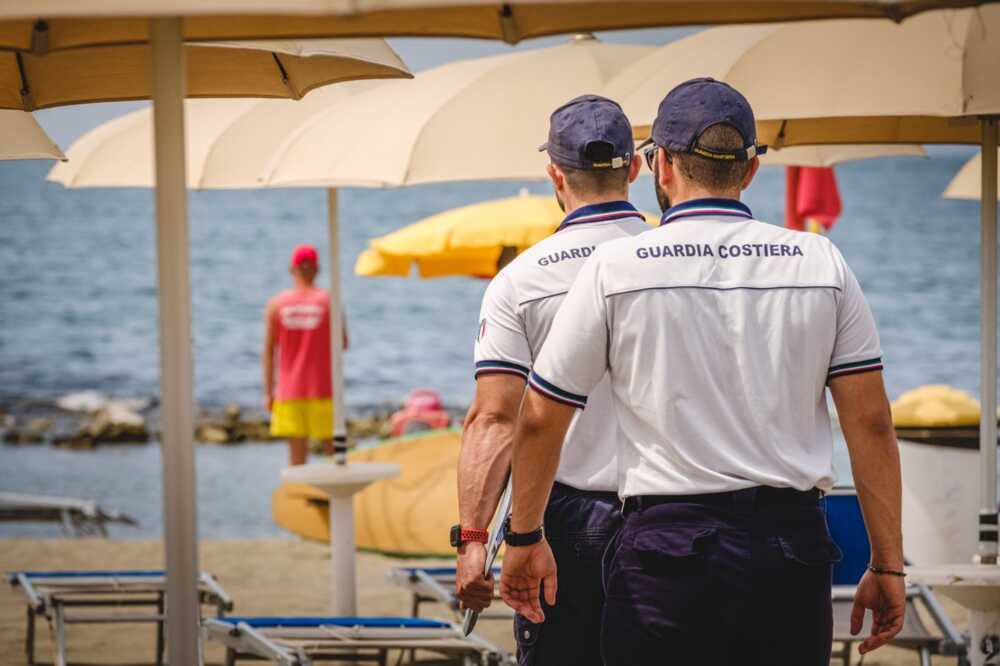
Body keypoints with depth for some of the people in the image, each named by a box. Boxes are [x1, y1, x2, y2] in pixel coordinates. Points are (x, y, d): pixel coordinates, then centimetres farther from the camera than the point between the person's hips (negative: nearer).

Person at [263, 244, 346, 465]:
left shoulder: (277, 304, 0)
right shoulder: (329, 301, -5)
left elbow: (268, 352, 0)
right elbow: (343, 344, 1)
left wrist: (268, 392, 4)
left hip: (290, 390, 1)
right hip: (323, 389, -1)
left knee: (297, 451, 1)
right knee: (332, 445, 9)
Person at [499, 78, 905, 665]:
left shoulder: (616, 268, 0)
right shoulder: (821, 262, 5)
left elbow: (541, 420, 5)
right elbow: (871, 423, 3)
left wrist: (526, 537, 20)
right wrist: (888, 567, 9)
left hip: (669, 546, -2)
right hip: (795, 543, 2)